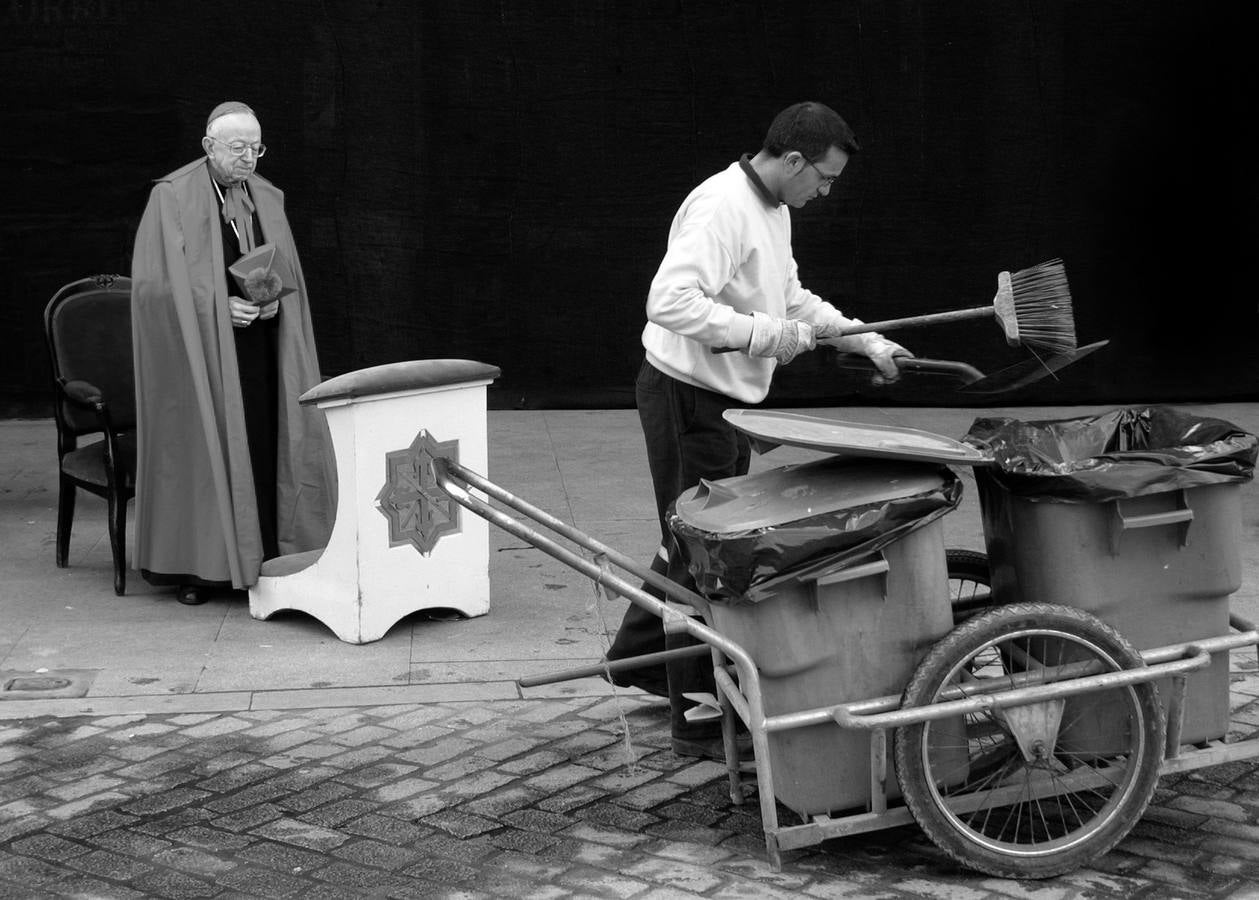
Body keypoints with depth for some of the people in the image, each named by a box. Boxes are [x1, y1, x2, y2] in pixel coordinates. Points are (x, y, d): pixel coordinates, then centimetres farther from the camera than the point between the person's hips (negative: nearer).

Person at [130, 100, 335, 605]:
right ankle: (192, 565, 5)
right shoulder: (172, 197, -6)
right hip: (197, 346, -4)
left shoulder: (267, 200, 10)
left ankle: (260, 556, 8)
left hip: (257, 348, 5)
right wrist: (219, 305, -20)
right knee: (198, 445, -3)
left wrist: (274, 301, -9)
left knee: (263, 444, 0)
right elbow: (155, 280, -10)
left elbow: (289, 276, 14)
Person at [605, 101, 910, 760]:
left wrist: (866, 341, 17)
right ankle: (699, 724, 5)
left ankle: (637, 657, 41)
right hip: (686, 393, -10)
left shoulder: (773, 212, 12)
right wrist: (766, 334, -29)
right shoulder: (722, 207, -22)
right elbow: (671, 301, -33)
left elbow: (791, 298, 25)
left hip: (724, 400, 10)